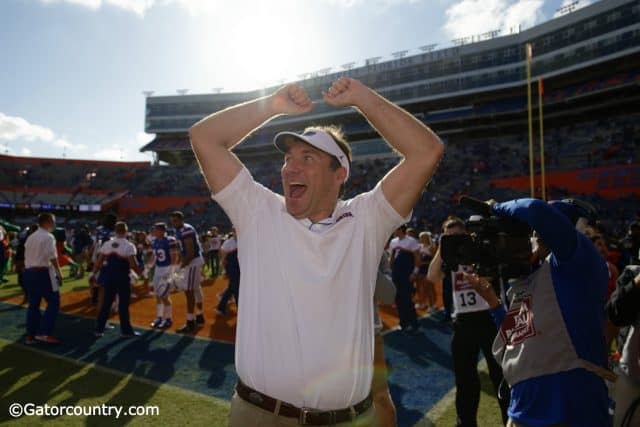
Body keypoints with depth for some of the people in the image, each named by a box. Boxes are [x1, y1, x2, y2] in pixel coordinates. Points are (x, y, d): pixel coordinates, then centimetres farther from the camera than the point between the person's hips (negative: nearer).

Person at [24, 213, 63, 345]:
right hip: (43, 272, -8)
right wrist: (59, 273, -10)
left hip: (28, 272, 8)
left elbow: (27, 257, 17)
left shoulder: (30, 237, 15)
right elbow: (52, 257, -17)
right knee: (53, 302, 1)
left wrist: (29, 270, 21)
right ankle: (44, 333, -3)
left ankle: (30, 335, 18)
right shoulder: (48, 237, -10)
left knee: (33, 304, 14)